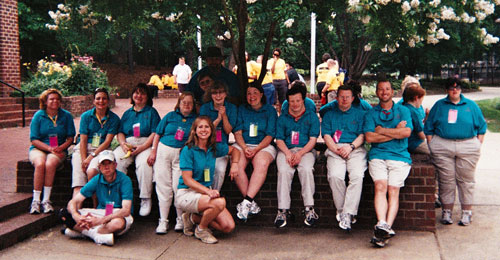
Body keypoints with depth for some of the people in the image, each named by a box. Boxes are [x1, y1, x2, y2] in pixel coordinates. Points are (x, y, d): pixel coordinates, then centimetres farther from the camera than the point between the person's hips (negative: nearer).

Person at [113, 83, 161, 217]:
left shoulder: (152, 112, 11)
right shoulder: (127, 113, 24)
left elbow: (155, 133, -1)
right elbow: (120, 132, 18)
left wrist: (141, 148, -14)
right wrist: (123, 144, -5)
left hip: (145, 144, -4)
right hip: (127, 144, 4)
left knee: (144, 163, -35)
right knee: (115, 161, -27)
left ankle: (145, 199, -27)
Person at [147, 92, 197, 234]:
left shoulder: (195, 119, 8)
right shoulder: (170, 116, 11)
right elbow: (157, 134, 11)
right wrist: (153, 151, 4)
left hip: (181, 155, -1)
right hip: (163, 150, 1)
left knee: (178, 186, -10)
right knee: (163, 185, 0)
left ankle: (181, 220, 3)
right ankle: (163, 221, 5)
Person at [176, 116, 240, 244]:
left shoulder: (214, 148, 6)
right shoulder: (188, 150, -10)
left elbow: (234, 150, 25)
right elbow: (187, 179, -15)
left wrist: (234, 164, 4)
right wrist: (207, 191, -28)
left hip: (206, 193, 6)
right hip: (187, 193, -6)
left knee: (229, 226, -9)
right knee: (220, 202, -34)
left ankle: (194, 217, 10)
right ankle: (201, 229, -6)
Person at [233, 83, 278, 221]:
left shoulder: (270, 110, 10)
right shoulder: (241, 109, 16)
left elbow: (270, 135, 2)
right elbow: (237, 132, 8)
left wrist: (256, 149, -14)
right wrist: (245, 148, -12)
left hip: (264, 146, -2)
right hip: (242, 145, 2)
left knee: (262, 164, -36)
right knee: (237, 165, -31)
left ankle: (246, 202, -39)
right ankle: (251, 204, -26)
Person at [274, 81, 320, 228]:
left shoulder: (312, 117, 12)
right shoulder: (283, 118, 17)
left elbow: (313, 140, 2)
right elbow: (279, 140, 9)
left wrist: (300, 153, -14)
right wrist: (288, 153, -12)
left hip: (306, 150, -1)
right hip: (286, 150, 1)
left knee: (306, 169, -34)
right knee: (284, 171, -30)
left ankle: (309, 209, -30)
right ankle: (283, 210, -31)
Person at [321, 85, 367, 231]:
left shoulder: (360, 114, 20)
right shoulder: (329, 115, 22)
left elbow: (362, 135, 9)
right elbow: (326, 136, 9)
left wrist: (350, 147, -10)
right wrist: (336, 150, -8)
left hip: (356, 149, 0)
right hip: (335, 149, 1)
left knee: (357, 176, -30)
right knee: (335, 176, -30)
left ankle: (348, 214, -28)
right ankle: (341, 210, -16)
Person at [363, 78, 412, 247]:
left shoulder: (403, 111, 16)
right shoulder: (371, 113, 16)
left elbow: (407, 132, -2)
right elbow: (369, 137, 0)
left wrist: (382, 130, 0)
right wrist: (395, 132, -2)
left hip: (399, 156, 0)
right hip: (377, 155, 0)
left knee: (393, 190, -15)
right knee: (380, 186, -22)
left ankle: (386, 226, -24)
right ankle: (382, 225, -34)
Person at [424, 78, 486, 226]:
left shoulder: (471, 105, 12)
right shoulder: (439, 105, 11)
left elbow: (481, 126, 13)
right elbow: (429, 128, 11)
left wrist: (478, 145, 3)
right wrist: (431, 146, 2)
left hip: (467, 146, 0)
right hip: (442, 146, 0)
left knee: (466, 181, 2)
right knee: (446, 180, 1)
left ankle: (467, 213, 11)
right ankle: (447, 212, 11)